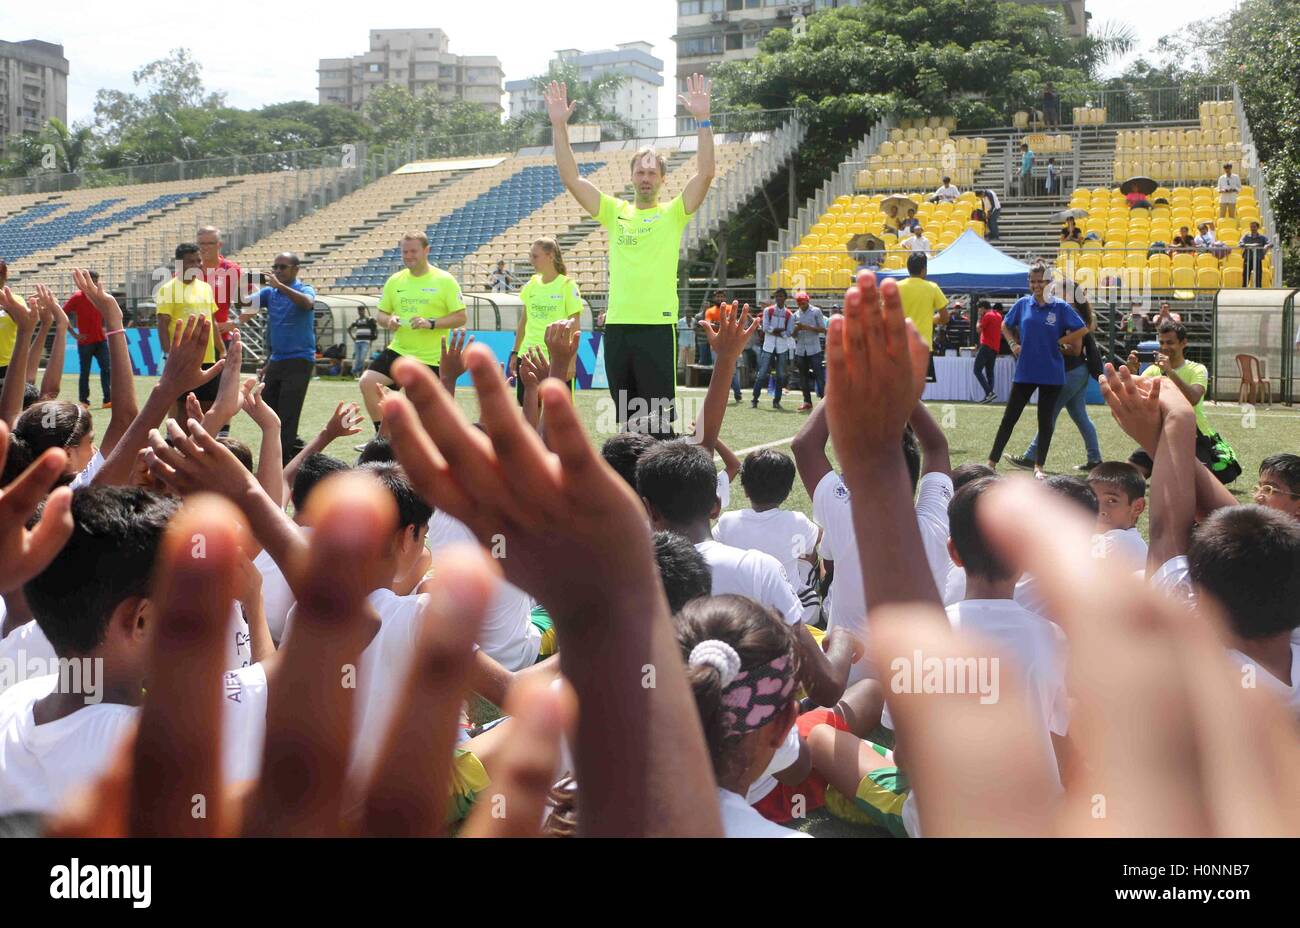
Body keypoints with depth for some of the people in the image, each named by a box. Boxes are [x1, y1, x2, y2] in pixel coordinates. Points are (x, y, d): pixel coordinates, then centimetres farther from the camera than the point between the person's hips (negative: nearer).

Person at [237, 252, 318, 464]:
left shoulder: (305, 290, -5)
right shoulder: (269, 292, 11)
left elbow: (307, 303, -28)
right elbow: (247, 303, -2)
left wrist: (280, 285, -36)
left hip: (299, 360, -7)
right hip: (276, 360, 7)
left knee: (287, 415, -8)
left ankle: (283, 459, -1)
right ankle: (295, 449, 24)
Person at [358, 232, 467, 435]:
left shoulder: (444, 280, -6)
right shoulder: (395, 280, 7)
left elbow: (461, 317, -8)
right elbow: (382, 313, 15)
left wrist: (430, 323, -22)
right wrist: (388, 320, -9)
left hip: (432, 358, -4)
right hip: (399, 350, 4)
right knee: (368, 381, -15)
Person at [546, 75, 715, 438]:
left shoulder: (673, 213, 4)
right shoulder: (615, 211, 13)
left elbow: (705, 174, -9)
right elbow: (571, 179, 7)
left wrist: (703, 120, -18)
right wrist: (559, 126, -2)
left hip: (657, 323, -4)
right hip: (617, 324, 4)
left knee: (659, 414, -3)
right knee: (624, 416, 10)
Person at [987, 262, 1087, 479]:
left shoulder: (1060, 307, -5)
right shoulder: (1023, 304, 2)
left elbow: (1083, 329, -4)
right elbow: (1006, 326, 17)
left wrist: (1059, 342, -6)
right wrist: (1013, 344, 2)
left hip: (1051, 374, -2)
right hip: (1025, 371, 2)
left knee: (1046, 421, 5)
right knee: (1009, 417, 4)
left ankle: (1039, 466, 15)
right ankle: (992, 461, 9)